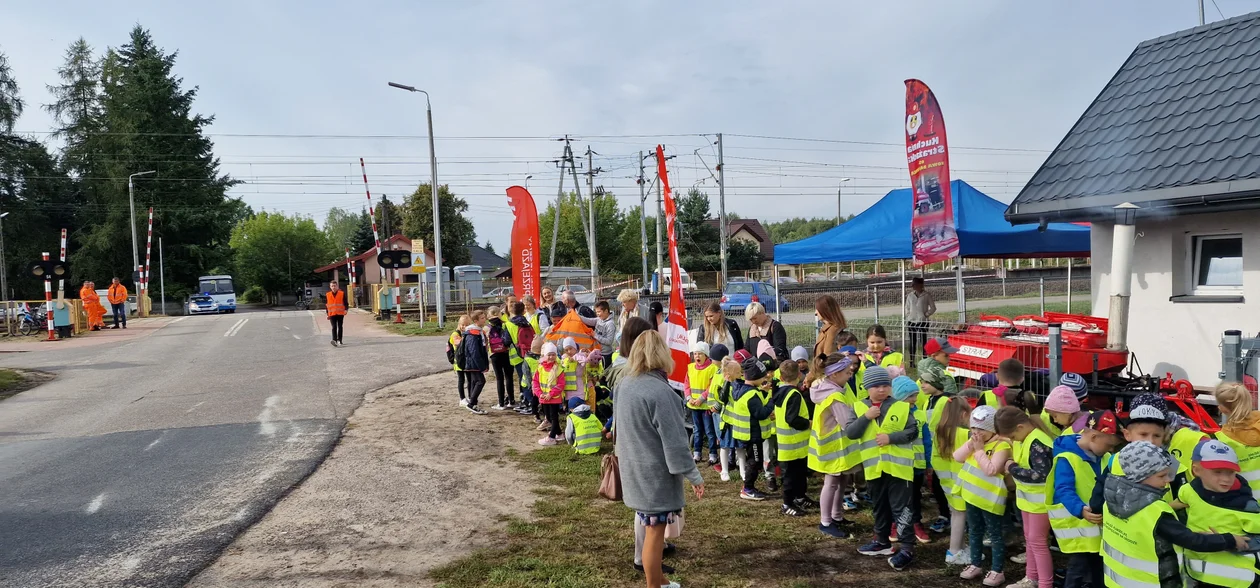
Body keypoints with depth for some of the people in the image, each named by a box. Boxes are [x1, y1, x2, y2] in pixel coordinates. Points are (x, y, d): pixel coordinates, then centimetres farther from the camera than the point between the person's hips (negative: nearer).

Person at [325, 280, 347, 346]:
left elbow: (345, 302, 1)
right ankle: (334, 340, -19)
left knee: (340, 327, 6)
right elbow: (326, 305, 11)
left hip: (340, 313, 0)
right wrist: (327, 314, 8)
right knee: (334, 327, -10)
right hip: (332, 314, 0)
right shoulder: (327, 295, 5)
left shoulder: (342, 294, 0)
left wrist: (345, 309, -16)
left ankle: (339, 340, 16)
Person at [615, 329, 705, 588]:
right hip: (656, 475, -8)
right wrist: (694, 477, -13)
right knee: (654, 532, 4)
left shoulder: (625, 385, 1)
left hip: (634, 471, 8)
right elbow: (674, 442, -21)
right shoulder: (660, 392, -24)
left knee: (651, 527, 20)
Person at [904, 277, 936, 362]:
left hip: (923, 321, -3)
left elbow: (933, 308, 2)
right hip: (911, 322, 3)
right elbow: (907, 308, 15)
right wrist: (907, 320, 7)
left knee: (923, 342, 0)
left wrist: (926, 315, -8)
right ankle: (912, 361, 8)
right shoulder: (910, 295, 9)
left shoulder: (927, 295, -1)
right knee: (912, 342, 4)